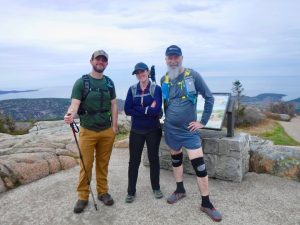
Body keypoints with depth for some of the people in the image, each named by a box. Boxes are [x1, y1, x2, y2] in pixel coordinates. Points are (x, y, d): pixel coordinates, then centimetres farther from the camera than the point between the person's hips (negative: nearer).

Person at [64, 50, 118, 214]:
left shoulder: (109, 82, 8)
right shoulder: (81, 82, -3)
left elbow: (113, 105, 9)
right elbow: (75, 103, -12)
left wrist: (114, 126, 4)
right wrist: (70, 114, -34)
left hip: (107, 131, 3)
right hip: (87, 131, -3)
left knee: (103, 164, 12)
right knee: (86, 165, 3)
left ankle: (103, 192, 26)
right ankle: (83, 197, 18)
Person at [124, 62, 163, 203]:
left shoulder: (156, 88, -5)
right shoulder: (132, 90, 3)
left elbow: (157, 109, -19)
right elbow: (127, 110, -8)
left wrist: (138, 109, -15)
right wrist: (147, 109, -15)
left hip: (153, 130, -1)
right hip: (136, 131, 2)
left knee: (154, 158, 11)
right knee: (134, 160, 5)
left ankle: (156, 188, 29)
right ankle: (131, 192, 19)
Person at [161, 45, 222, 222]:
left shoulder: (193, 75, -9)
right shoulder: (164, 79, 2)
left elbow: (209, 98, -6)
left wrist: (203, 122, -8)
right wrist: (168, 117, 9)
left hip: (189, 129, -4)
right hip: (171, 129, 4)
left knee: (199, 165, -4)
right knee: (176, 159, 18)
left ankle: (206, 203, 12)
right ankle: (180, 190, 38)